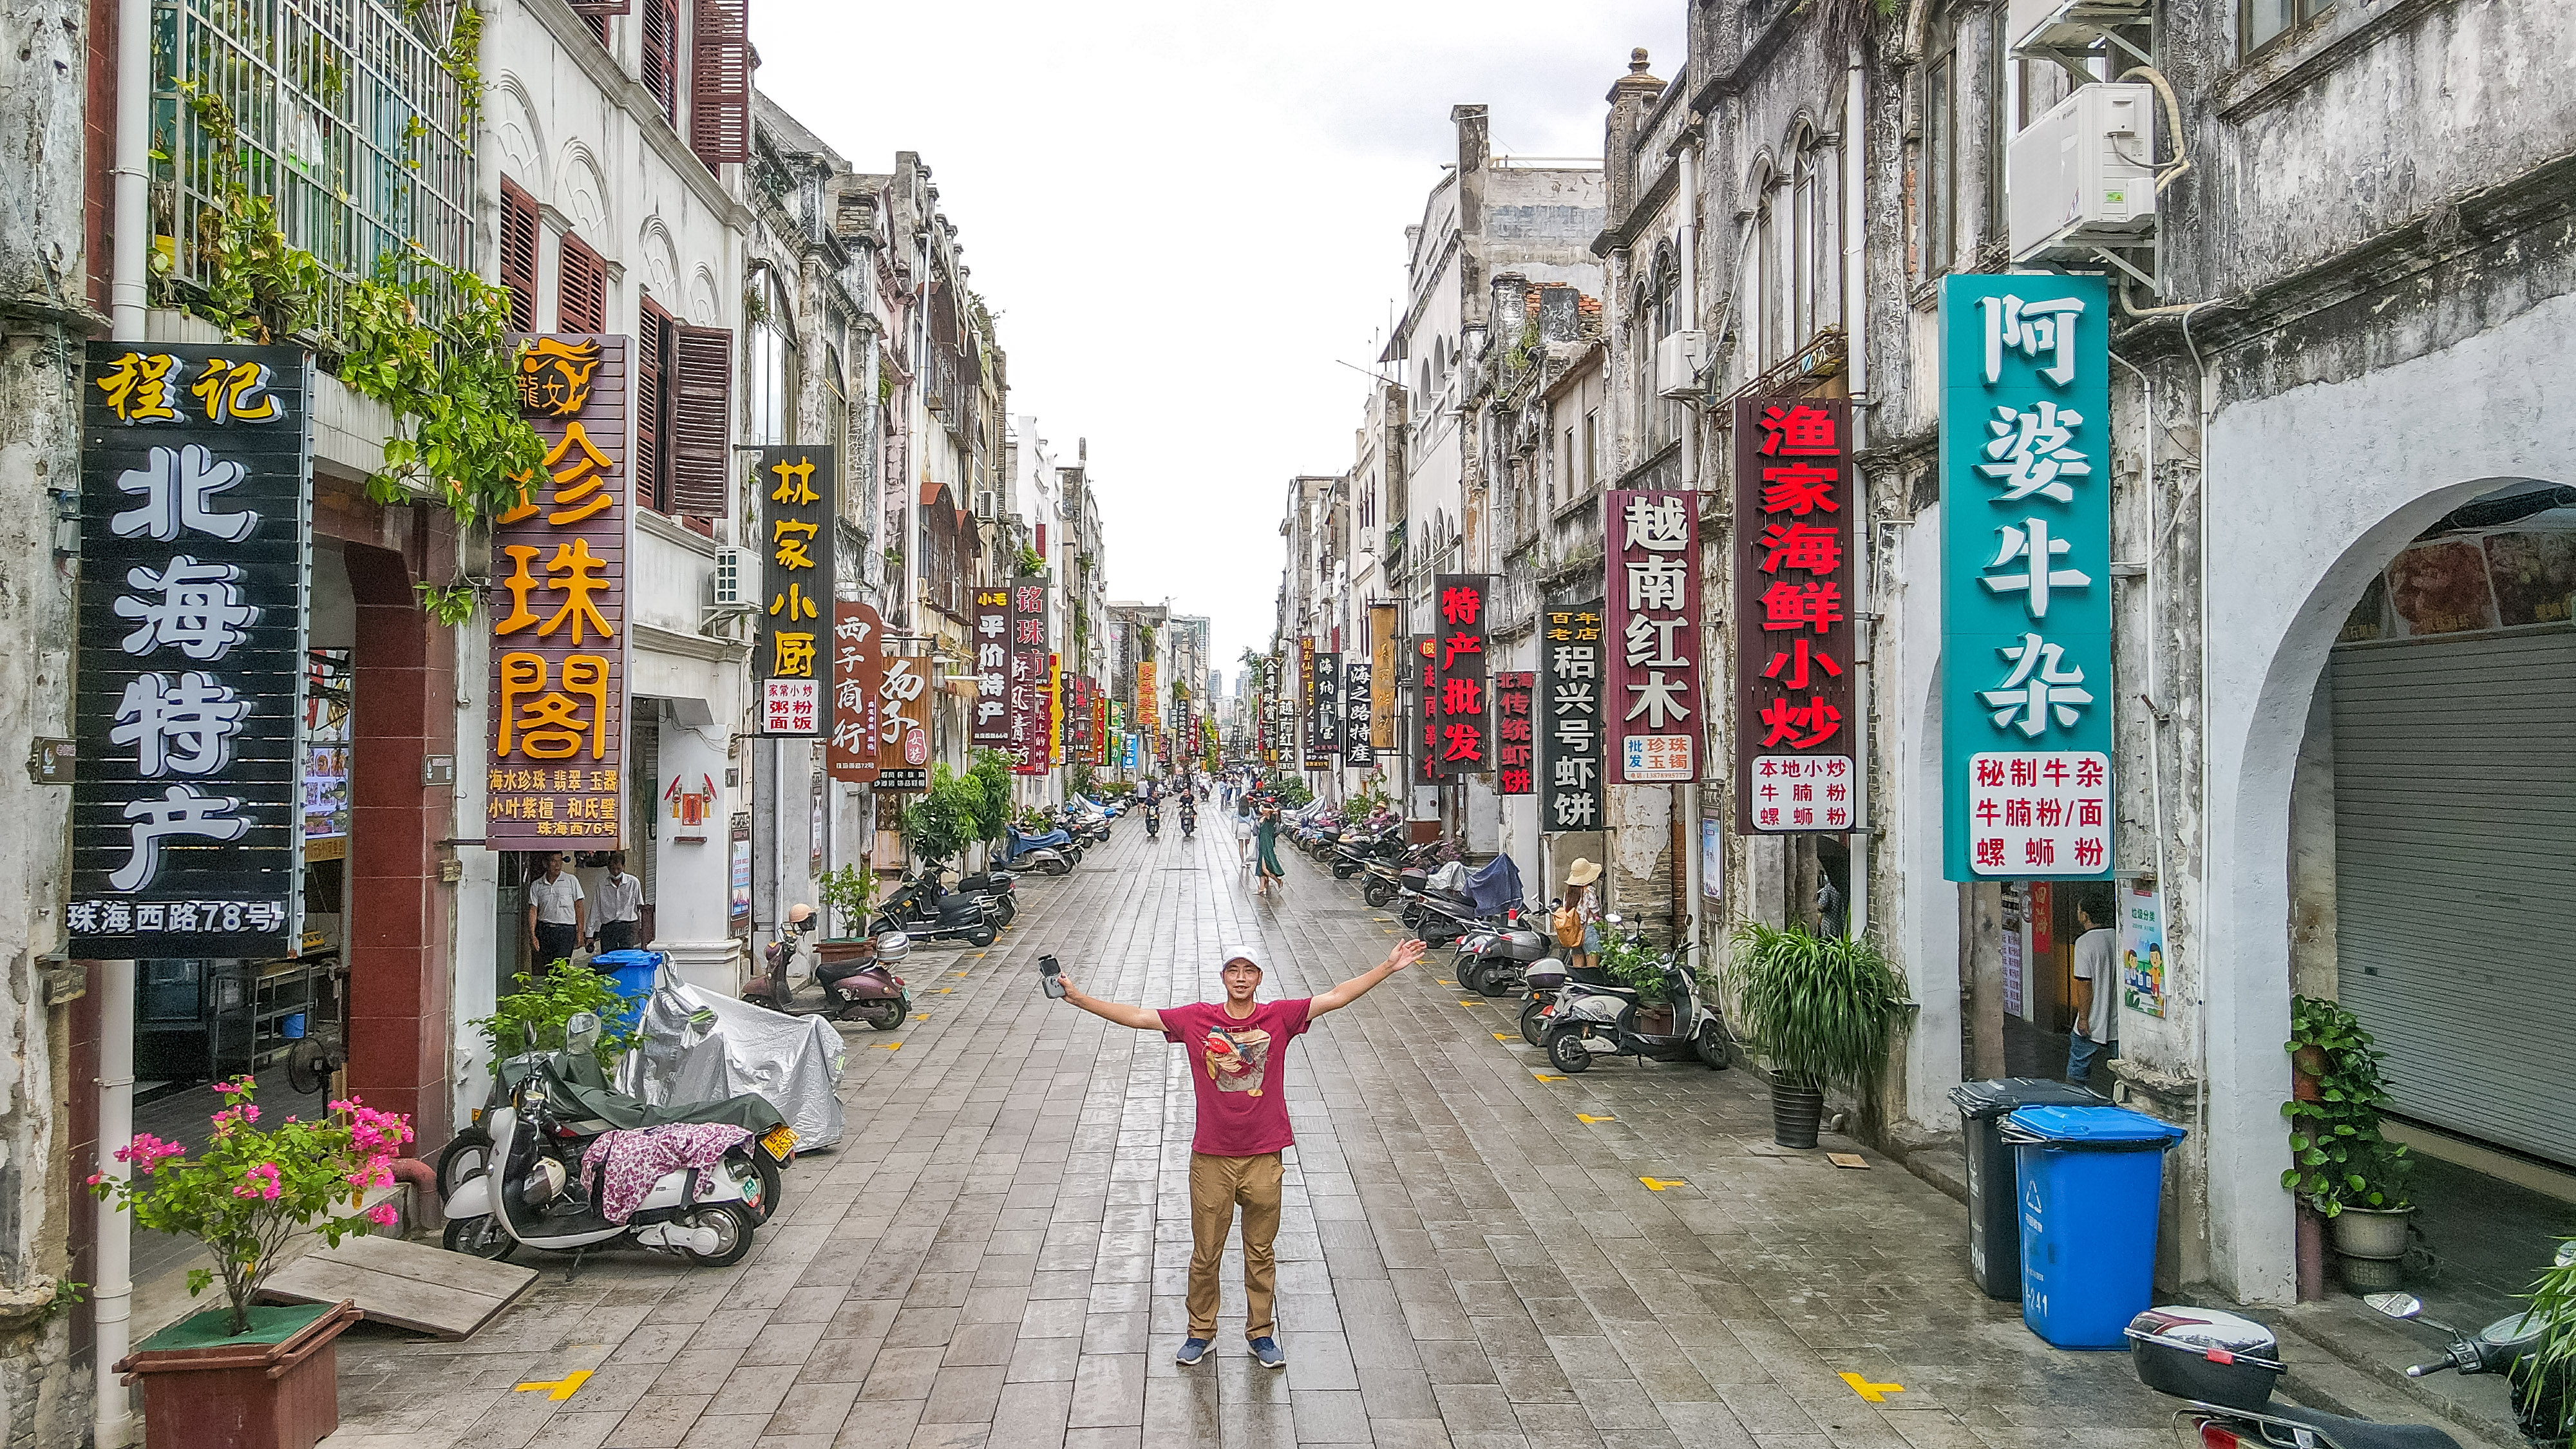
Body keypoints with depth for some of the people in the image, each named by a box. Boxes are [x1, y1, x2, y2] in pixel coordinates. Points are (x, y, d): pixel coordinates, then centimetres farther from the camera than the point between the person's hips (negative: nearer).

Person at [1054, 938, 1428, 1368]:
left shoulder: (1279, 1017, -4)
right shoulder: (1196, 1018, -4)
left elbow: (1336, 997, -8)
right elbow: (1138, 1017, -6)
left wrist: (1387, 968, -14)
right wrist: (1079, 998, -13)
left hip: (1263, 1158, 0)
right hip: (1211, 1158, 0)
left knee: (1261, 1253, 13)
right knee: (1206, 1254, 12)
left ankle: (1260, 1333, 30)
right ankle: (1200, 1332, 30)